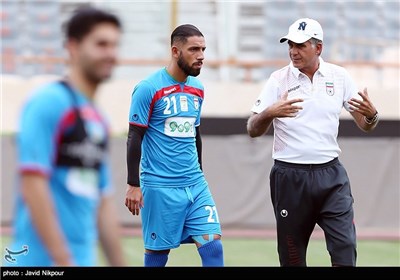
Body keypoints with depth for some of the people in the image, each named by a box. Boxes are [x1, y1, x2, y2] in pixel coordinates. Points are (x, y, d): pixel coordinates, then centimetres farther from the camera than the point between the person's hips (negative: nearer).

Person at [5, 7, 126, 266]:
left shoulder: (99, 120, 18)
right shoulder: (48, 103, -8)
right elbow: (33, 184, -16)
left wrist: (119, 264, 17)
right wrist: (63, 260, -20)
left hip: (84, 259, 9)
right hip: (45, 261, -9)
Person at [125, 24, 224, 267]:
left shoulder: (197, 89, 10)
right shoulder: (148, 89, -9)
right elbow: (135, 138, -8)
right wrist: (133, 185, -12)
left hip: (196, 184, 6)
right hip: (160, 187, -6)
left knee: (213, 246, -5)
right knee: (157, 251, 2)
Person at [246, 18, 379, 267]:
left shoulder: (340, 77, 4)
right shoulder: (279, 80, -1)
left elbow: (366, 125, 8)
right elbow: (253, 130, -3)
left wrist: (371, 114, -16)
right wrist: (269, 113, -25)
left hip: (331, 174, 1)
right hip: (290, 178, -1)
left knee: (345, 249, -9)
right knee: (292, 257, 4)